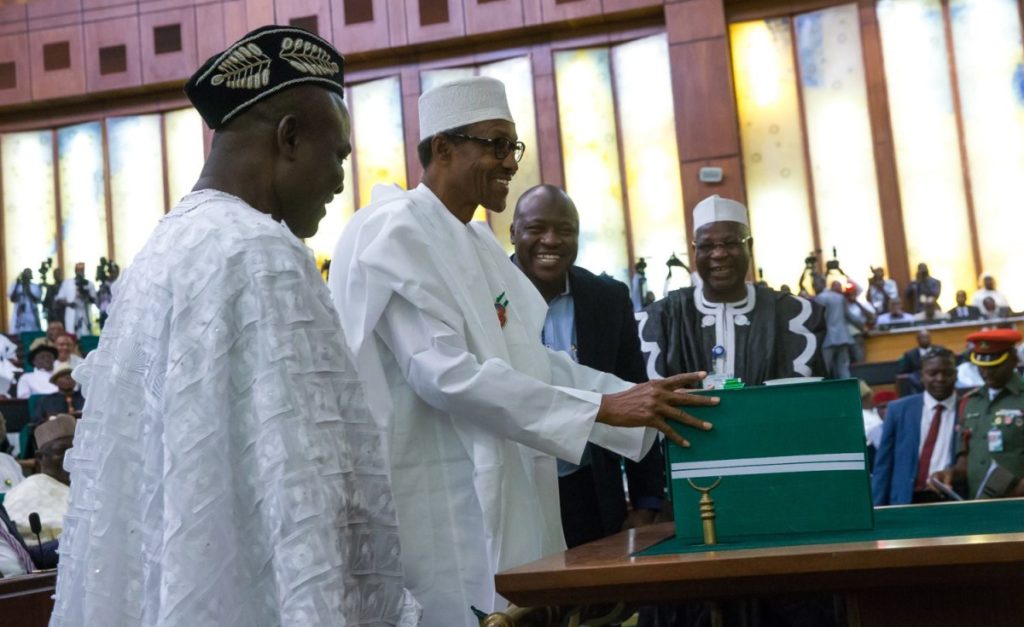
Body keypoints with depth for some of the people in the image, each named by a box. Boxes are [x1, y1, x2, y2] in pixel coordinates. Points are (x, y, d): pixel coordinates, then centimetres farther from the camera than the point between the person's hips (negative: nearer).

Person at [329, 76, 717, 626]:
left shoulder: (476, 242, 14)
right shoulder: (394, 233, -13)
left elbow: (529, 360, 11)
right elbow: (445, 374, -23)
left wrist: (641, 402, 0)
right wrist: (603, 408, -22)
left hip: (498, 501, 9)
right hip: (434, 508, -8)